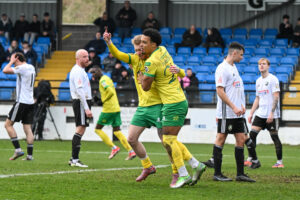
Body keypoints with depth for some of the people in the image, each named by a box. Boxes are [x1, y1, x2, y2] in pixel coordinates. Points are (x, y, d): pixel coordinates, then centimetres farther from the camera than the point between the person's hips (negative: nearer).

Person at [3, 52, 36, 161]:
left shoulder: (22, 68, -13)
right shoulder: (31, 68, 13)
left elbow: (5, 70, -19)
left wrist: (11, 61, -4)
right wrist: (13, 62, 23)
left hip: (21, 102, -8)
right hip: (30, 102, 8)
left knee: (8, 124, 0)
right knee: (28, 128, 6)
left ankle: (18, 149, -8)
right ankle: (29, 155, 1)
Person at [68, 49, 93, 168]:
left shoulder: (80, 70, 21)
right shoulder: (78, 71, -14)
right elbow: (80, 91, -21)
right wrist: (86, 108, -25)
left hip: (83, 102, 11)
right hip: (81, 103, -11)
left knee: (80, 130, 12)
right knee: (80, 130, -13)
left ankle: (73, 159, 15)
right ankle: (75, 160, -16)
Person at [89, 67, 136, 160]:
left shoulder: (103, 80, -11)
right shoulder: (107, 78, 19)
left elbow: (110, 92, -23)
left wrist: (103, 100, -10)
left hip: (108, 109, -9)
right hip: (116, 108, 9)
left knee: (98, 129, 2)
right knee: (117, 131, 9)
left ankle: (114, 147, -5)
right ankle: (131, 151, -1)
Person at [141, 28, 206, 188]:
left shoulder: (151, 62, -17)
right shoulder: (162, 50, 9)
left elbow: (145, 86, -9)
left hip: (173, 104, -9)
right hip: (180, 101, 9)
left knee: (168, 140, -9)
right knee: (169, 140, 11)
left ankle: (183, 175, -9)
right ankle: (196, 165, 11)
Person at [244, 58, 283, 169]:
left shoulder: (273, 79, -7)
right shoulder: (259, 81, 15)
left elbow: (276, 97, -13)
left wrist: (271, 113, -20)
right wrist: (251, 113, 15)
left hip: (272, 115, -7)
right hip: (260, 114, 7)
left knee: (274, 137, -2)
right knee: (252, 135, -3)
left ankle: (280, 162, 6)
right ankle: (253, 160, 1)